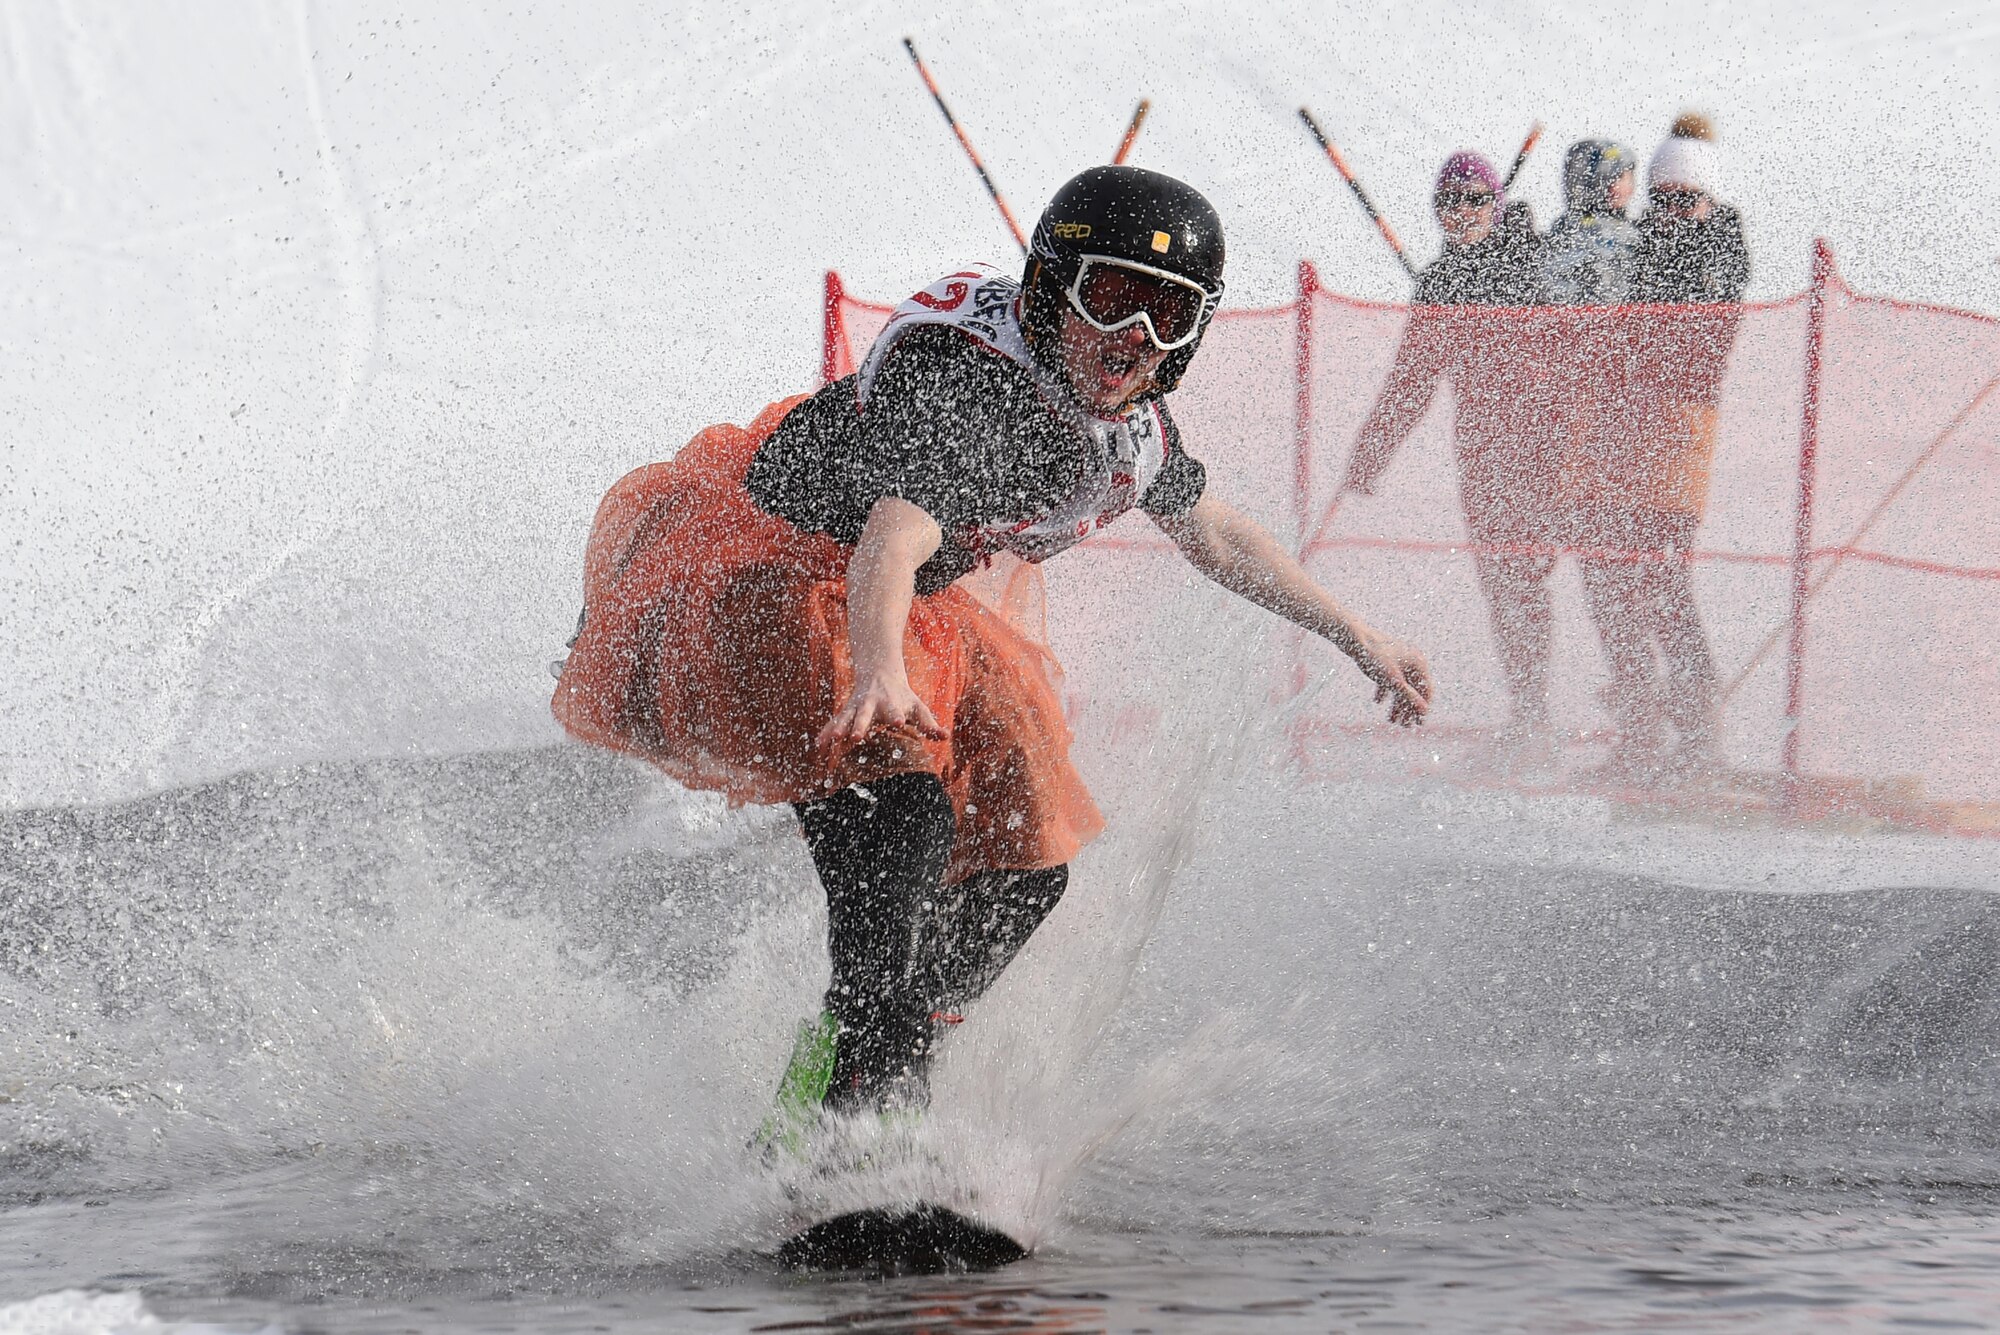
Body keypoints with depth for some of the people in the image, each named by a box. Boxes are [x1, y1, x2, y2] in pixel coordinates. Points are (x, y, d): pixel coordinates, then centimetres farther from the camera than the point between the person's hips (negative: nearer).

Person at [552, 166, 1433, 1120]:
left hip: (902, 617, 9)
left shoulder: (1133, 415, -3)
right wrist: (880, 674, -66)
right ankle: (865, 1081, -35)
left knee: (1023, 872, 4)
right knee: (899, 815, -32)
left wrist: (1358, 638, 21)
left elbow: (1213, 532, 17)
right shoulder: (970, 387, -31)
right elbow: (892, 545, -47)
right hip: (758, 572, -9)